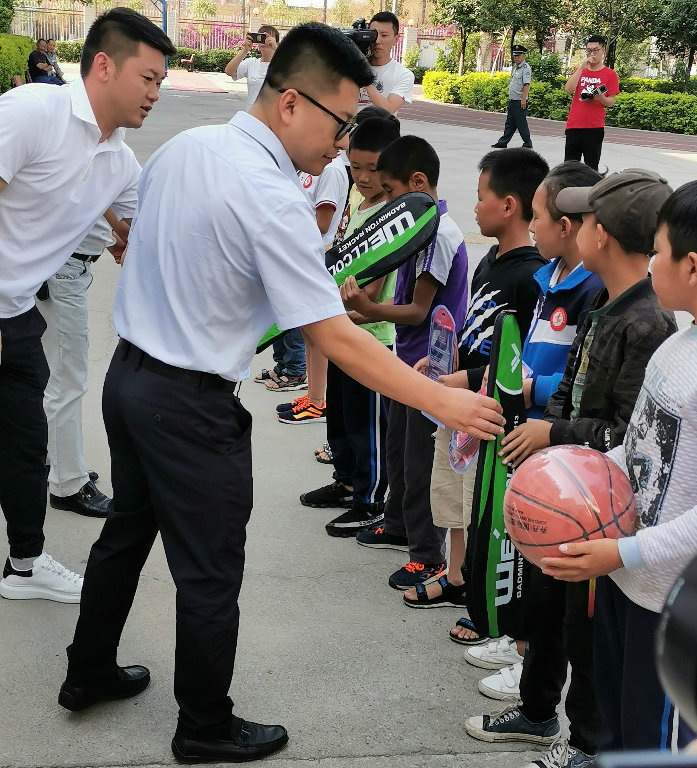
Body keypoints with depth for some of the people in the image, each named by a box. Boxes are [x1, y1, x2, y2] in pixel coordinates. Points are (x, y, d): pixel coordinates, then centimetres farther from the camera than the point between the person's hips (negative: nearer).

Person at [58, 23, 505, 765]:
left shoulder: (181, 146, 0)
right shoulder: (275, 200, -25)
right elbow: (337, 339, -24)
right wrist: (443, 403, -18)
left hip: (127, 371, 9)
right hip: (193, 406, -9)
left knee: (125, 531, 26)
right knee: (209, 576, 8)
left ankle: (88, 674, 45)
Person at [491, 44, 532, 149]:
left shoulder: (526, 68, -11)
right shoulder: (515, 67, 17)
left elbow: (526, 85, -19)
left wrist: (523, 99, -25)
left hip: (520, 101, -9)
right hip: (512, 100, 9)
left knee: (521, 124, -3)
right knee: (509, 123, 12)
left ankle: (528, 144, 5)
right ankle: (503, 143, 15)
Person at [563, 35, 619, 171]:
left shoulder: (610, 74, 2)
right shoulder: (579, 70, 12)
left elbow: (611, 102, 1)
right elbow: (568, 90, -4)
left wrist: (601, 98, -22)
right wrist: (581, 67, -8)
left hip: (595, 128, -3)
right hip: (573, 125, 3)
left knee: (591, 169, -2)